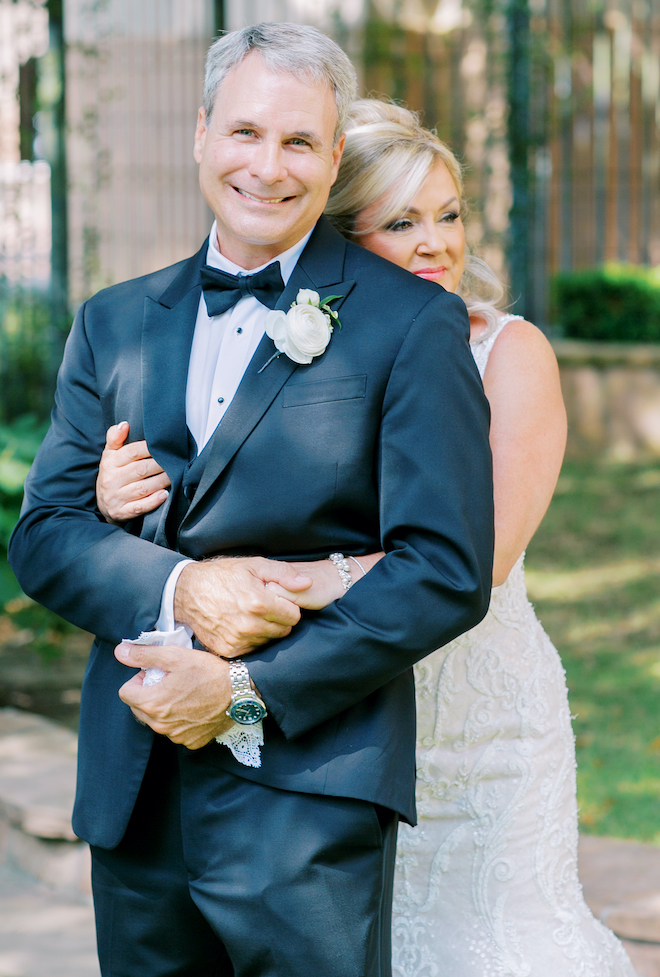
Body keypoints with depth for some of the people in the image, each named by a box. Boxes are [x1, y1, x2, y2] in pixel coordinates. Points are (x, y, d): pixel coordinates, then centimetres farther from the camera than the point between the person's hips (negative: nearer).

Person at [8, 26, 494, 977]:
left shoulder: (415, 322, -2)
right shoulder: (115, 324, 12)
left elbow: (447, 573, -8)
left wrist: (249, 692, -13)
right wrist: (176, 586, -13)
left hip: (309, 791, -4)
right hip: (131, 792, 4)